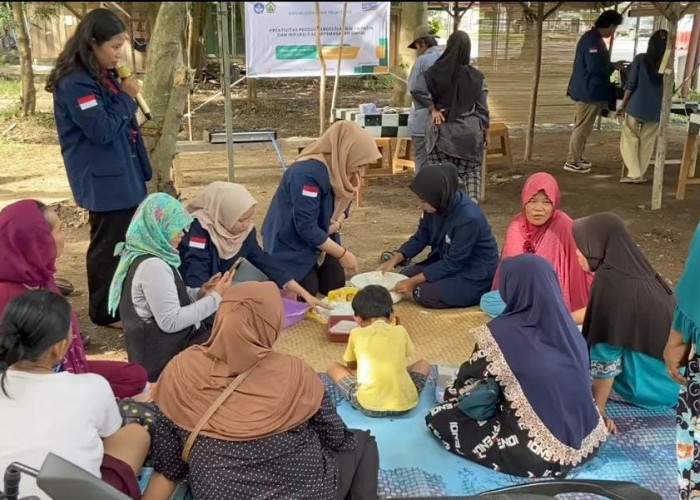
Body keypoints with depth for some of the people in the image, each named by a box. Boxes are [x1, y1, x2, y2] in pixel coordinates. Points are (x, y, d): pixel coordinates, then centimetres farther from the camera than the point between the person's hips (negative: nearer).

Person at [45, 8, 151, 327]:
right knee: (108, 245, 0)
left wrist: (126, 95, 4)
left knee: (127, 242, 18)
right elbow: (103, 130, -22)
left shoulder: (103, 76, 11)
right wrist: (126, 97, -14)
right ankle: (105, 312, 15)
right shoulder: (75, 83, -19)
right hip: (103, 180, -10)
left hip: (122, 174, 10)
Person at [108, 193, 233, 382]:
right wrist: (215, 297, -19)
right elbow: (171, 321, -26)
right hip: (162, 357, -10)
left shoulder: (142, 255, 6)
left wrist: (200, 293, -1)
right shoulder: (152, 266, -25)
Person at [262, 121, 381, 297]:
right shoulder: (307, 173, -34)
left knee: (335, 285, 1)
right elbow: (306, 228, -33)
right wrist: (342, 254, -25)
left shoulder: (341, 169, -8)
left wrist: (337, 223, -18)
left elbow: (341, 205, 7)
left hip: (320, 237, 8)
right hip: (290, 243, -7)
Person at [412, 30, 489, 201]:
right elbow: (482, 108, 0)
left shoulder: (437, 72, -7)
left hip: (443, 131, -1)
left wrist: (433, 109, -6)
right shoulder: (476, 77, -4)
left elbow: (417, 91, -16)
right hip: (470, 132, 1)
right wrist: (486, 133, 10)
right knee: (471, 173, 10)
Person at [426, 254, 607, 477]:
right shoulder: (566, 324, -2)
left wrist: (450, 396, 24)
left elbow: (467, 380, 1)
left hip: (542, 453, -6)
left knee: (438, 418, 1)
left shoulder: (501, 334, -17)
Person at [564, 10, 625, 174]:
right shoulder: (593, 40, -20)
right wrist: (614, 66, -11)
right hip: (589, 91, -11)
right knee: (582, 128, -4)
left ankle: (577, 157, 27)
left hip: (587, 90, 11)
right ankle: (572, 162, 2)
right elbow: (595, 67, -25)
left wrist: (611, 65, 11)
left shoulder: (593, 38, 13)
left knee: (582, 127, 18)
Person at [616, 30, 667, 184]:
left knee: (630, 139, 7)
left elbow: (631, 84, -7)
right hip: (655, 110, 3)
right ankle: (640, 174, 16)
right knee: (647, 142, 12)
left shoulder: (640, 59, -6)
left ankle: (634, 174, 2)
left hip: (636, 106, -3)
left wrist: (623, 104, 0)